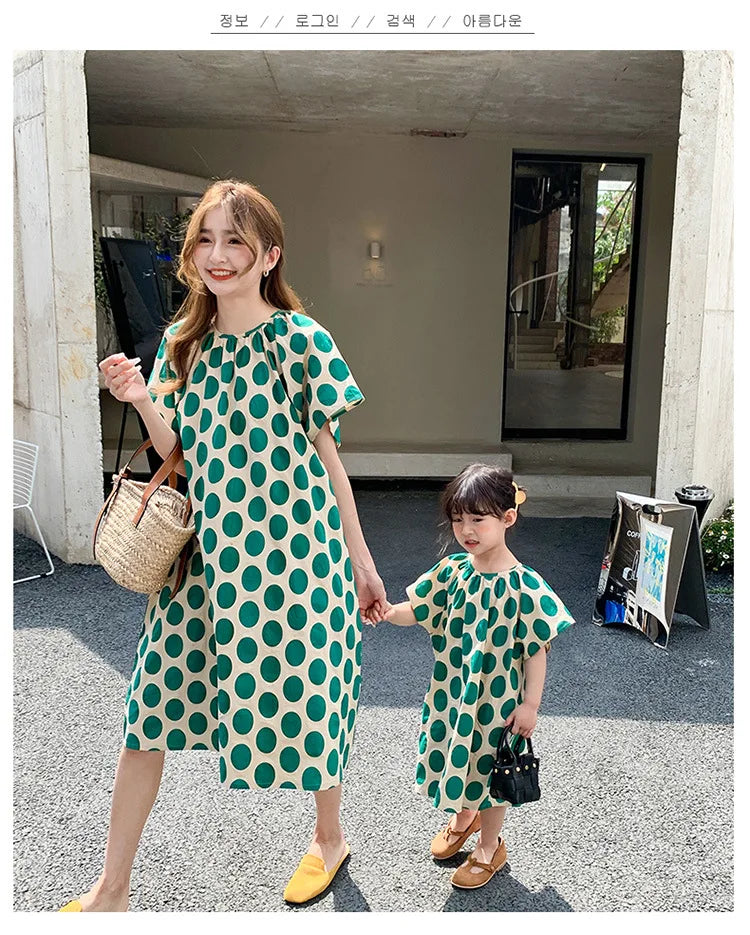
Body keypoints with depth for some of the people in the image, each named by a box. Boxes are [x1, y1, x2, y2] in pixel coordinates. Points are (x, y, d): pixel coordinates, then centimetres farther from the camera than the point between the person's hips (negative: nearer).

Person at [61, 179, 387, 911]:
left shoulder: (299, 338, -7)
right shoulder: (184, 342, 7)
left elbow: (326, 457, -2)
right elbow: (181, 456, 9)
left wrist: (362, 564, 1)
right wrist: (141, 402, -10)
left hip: (289, 547, -4)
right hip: (206, 548, 5)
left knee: (301, 692, 10)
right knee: (150, 707, 8)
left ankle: (329, 838, 41)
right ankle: (110, 892, 28)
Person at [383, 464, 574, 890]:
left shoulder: (523, 584, -21)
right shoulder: (452, 570, -7)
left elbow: (537, 648, -14)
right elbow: (418, 610, -1)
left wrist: (530, 703, -13)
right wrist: (387, 612, -21)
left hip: (496, 697, -5)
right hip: (452, 690, 5)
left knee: (489, 764, 12)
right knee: (455, 754, 22)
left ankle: (490, 847, 38)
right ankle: (463, 818, 52)